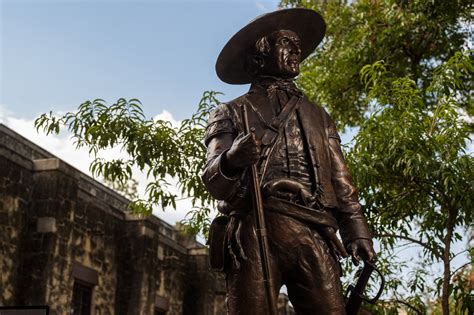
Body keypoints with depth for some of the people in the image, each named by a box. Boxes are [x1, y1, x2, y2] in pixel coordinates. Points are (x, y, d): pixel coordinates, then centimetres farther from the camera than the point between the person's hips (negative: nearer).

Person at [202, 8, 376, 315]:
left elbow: (341, 182, 22)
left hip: (313, 235, 3)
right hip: (255, 232, -2)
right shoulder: (232, 114, 15)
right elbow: (213, 179, 2)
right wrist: (231, 160, -22)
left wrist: (356, 231, 7)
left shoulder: (318, 116, 27)